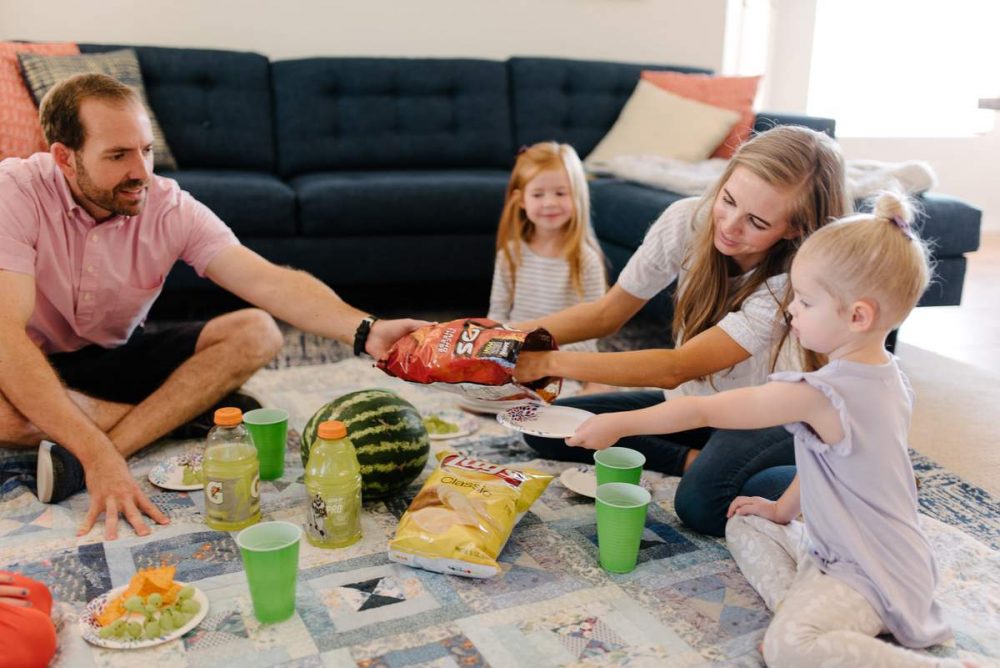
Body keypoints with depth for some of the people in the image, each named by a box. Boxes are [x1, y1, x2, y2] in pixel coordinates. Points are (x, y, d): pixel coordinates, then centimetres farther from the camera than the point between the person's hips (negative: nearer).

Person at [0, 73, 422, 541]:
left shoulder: (171, 208, -15)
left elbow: (269, 281, -27)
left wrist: (365, 330, -46)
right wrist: (98, 455, -44)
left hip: (120, 355, 4)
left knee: (256, 334, -18)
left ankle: (80, 464, -26)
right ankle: (191, 409, -17)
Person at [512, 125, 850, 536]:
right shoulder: (687, 221, -16)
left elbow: (676, 368, -33)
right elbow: (606, 313, -7)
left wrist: (551, 362, -37)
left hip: (767, 419, -5)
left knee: (700, 502, -36)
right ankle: (694, 459, -9)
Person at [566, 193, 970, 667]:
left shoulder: (817, 395, -28)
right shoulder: (888, 376, 1)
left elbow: (704, 411, -21)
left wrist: (617, 424, -11)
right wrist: (783, 509, 22)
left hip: (867, 574, -10)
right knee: (744, 527, 18)